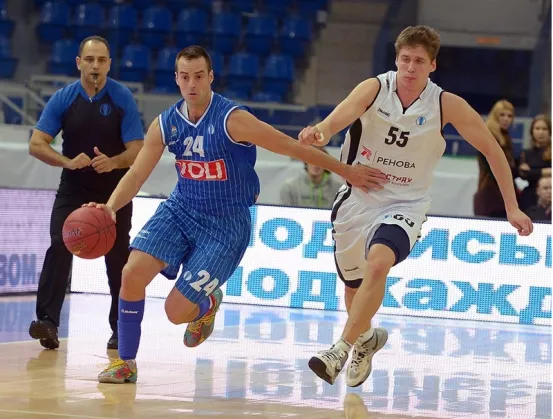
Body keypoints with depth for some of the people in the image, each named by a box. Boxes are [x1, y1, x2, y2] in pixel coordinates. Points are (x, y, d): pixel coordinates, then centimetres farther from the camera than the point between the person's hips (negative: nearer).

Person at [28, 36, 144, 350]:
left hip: (115, 190, 0)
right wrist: (67, 161, -26)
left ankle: (121, 328, 17)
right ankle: (48, 321, -24)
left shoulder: (123, 99, -10)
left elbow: (138, 151, -12)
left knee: (118, 257, 5)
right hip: (73, 188, 1)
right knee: (59, 247, -18)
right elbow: (37, 144, -9)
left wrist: (113, 162, -33)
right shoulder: (63, 99, -6)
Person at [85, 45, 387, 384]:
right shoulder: (165, 125, -3)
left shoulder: (232, 120, -20)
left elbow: (293, 148, -15)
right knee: (132, 273, -16)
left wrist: (346, 171, -12)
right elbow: (137, 173, -3)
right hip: (180, 210, 5)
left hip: (226, 224, -5)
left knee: (177, 311, -11)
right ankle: (126, 362, 1)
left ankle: (208, 305, 28)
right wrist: (111, 207, -22)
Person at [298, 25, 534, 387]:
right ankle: (367, 339, 50)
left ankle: (342, 350, -22)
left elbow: (492, 149, -3)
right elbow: (341, 116, -33)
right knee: (353, 285, 17)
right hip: (359, 198, 2)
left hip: (404, 205, -2)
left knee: (378, 263, -31)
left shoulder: (446, 106, -13)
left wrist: (512, 207, -3)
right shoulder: (374, 90, -14)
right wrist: (321, 132, -58)